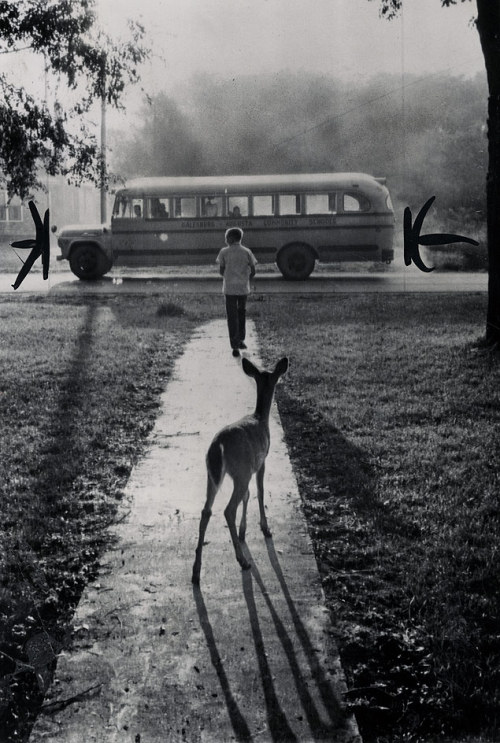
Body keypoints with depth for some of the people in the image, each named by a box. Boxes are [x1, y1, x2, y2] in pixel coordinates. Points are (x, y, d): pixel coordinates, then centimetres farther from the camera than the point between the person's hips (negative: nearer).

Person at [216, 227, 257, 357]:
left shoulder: (224, 252, -3)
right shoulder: (247, 252, 2)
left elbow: (221, 271, -1)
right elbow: (253, 271, 1)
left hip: (229, 288, -2)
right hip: (243, 288, 2)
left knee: (232, 317, 1)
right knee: (242, 313, 23)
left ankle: (235, 346, -5)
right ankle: (241, 340, 27)